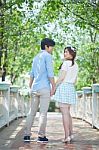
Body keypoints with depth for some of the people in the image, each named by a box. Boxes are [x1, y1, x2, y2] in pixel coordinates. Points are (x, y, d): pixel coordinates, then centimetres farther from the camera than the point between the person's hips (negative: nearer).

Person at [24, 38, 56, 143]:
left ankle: (27, 135, 7)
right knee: (43, 113, -4)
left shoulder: (36, 57, 19)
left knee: (32, 112, 8)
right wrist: (53, 87, -9)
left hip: (35, 88, 7)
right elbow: (50, 73, -12)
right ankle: (41, 136, -3)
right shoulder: (47, 56, -4)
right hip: (44, 88, -7)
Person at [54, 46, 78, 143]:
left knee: (64, 112, -8)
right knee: (67, 112, 16)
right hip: (71, 88, 8)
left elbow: (61, 77, -14)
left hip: (63, 87, -8)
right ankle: (71, 134, 18)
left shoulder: (66, 63, -9)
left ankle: (67, 136, -10)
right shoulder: (75, 65, 15)